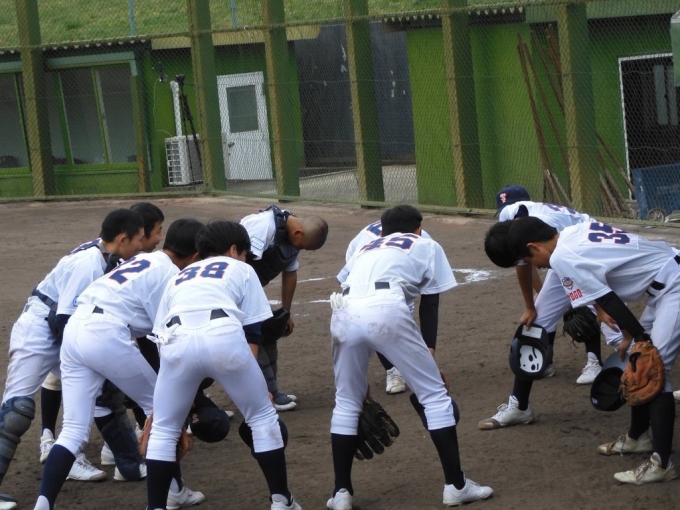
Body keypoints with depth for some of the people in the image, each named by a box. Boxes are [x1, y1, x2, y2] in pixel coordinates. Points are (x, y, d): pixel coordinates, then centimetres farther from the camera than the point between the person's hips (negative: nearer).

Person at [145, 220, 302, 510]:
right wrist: (248, 382, 22)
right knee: (263, 418, 18)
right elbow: (251, 332, 20)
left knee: (163, 431, 19)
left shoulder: (179, 277, 39)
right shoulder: (241, 270, 31)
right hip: (224, 336, -2)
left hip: (177, 339, 2)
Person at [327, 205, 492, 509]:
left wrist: (360, 380, 39)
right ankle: (456, 485, 11)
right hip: (387, 311, -4)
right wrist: (429, 355, 27)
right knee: (435, 395, 10)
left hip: (343, 313, 4)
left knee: (346, 403, 21)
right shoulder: (427, 246, 28)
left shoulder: (365, 250, 38)